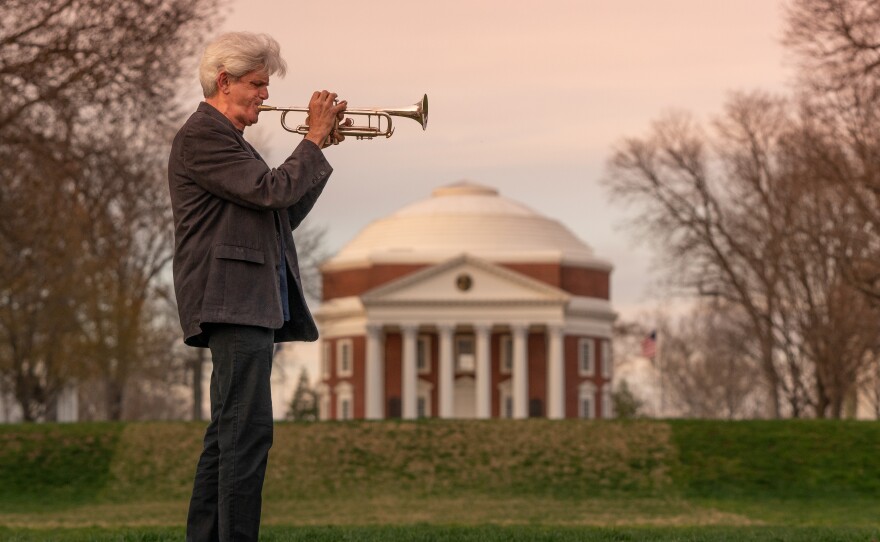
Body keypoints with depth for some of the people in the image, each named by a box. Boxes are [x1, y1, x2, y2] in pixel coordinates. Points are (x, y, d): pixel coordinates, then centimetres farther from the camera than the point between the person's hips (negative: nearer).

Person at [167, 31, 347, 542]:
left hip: (257, 303, 11)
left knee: (231, 433, 11)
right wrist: (315, 139, -5)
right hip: (232, 299, -11)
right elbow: (274, 191, -18)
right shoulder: (202, 135, -8)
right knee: (249, 429, -16)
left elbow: (284, 214, 22)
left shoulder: (227, 138, 24)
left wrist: (319, 144, 15)